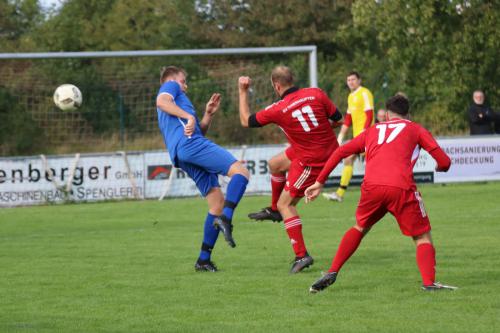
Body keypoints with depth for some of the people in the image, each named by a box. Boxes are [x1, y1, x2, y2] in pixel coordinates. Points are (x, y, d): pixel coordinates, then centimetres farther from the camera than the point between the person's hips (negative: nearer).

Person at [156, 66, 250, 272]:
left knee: (217, 201, 6)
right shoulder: (170, 86, 15)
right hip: (189, 144, -9)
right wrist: (189, 116, -18)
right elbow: (161, 102, -10)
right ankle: (225, 218, -40)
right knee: (240, 172, -21)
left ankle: (204, 260, 1)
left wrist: (208, 114, 24)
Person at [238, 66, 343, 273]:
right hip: (331, 151, 7)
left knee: (285, 205, 3)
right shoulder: (315, 94, -8)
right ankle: (274, 210, 42)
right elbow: (339, 119, 0)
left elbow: (245, 121, -1)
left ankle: (301, 255, -5)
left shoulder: (277, 110, -16)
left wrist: (242, 92, 6)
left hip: (310, 162, -7)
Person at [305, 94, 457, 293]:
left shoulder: (372, 131, 30)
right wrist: (440, 167, 37)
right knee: (422, 237, 10)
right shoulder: (415, 129, 21)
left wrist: (319, 183, 28)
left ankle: (332, 273, 19)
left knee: (359, 228, 28)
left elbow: (340, 152, 25)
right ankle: (429, 282, -11)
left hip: (372, 186, 3)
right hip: (401, 187, -3)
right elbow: (444, 161, 13)